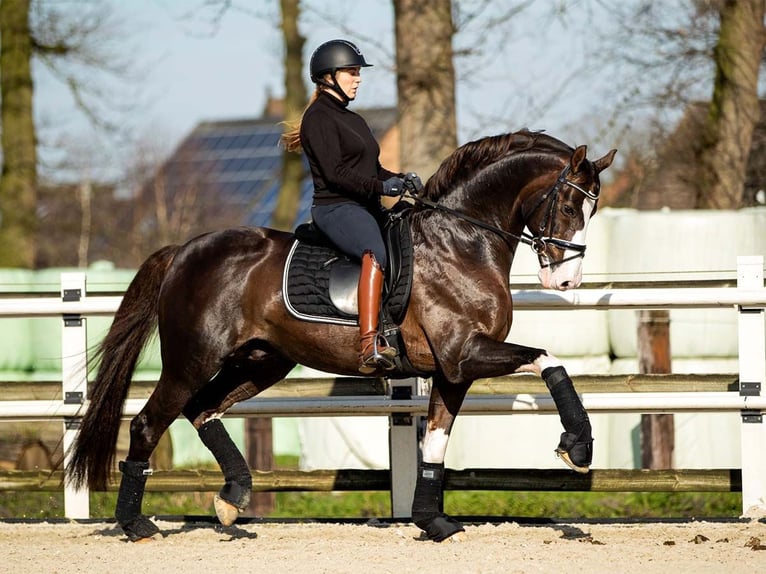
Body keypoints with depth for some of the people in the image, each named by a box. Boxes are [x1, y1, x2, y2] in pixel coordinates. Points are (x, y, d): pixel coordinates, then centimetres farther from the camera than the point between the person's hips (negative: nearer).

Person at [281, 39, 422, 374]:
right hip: (336, 208, -10)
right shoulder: (318, 118, -4)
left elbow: (372, 170, 24)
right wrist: (380, 186, -23)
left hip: (366, 208, 10)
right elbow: (334, 173, -15)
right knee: (376, 252, -35)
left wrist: (401, 180, 5)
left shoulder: (353, 121, 25)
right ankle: (369, 346, -49)